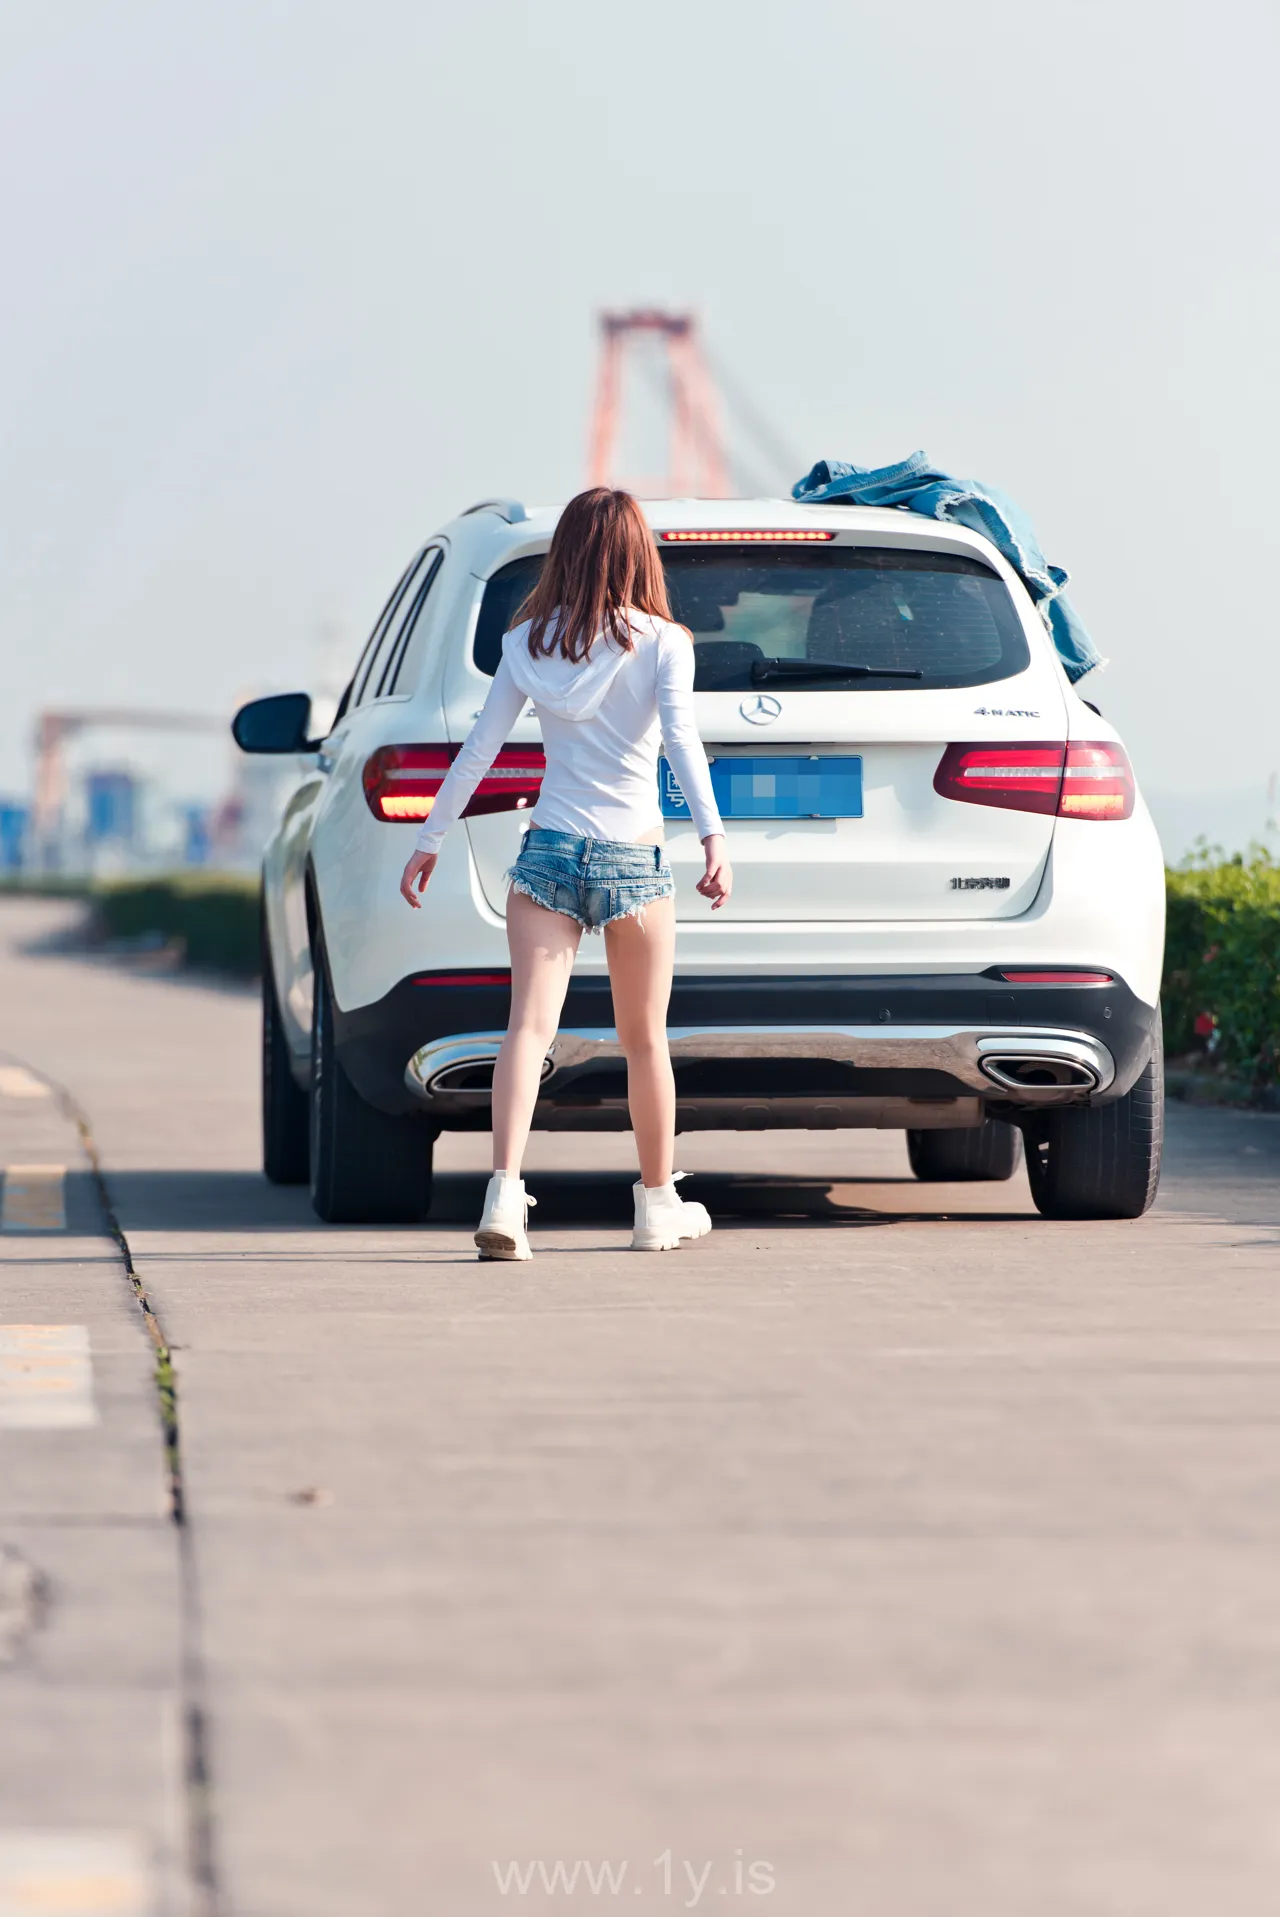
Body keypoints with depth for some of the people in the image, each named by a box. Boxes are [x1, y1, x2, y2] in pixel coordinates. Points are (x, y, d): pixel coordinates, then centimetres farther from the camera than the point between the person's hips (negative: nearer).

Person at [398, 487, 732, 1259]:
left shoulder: (530, 642, 6)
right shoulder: (662, 642, -2)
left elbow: (480, 748, 6)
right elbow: (681, 738, -15)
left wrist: (431, 840, 13)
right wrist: (715, 838, -23)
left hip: (548, 851, 1)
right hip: (633, 858, -1)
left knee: (530, 1025, -8)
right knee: (644, 1041, 12)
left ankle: (505, 1191, -27)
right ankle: (659, 1205, 25)